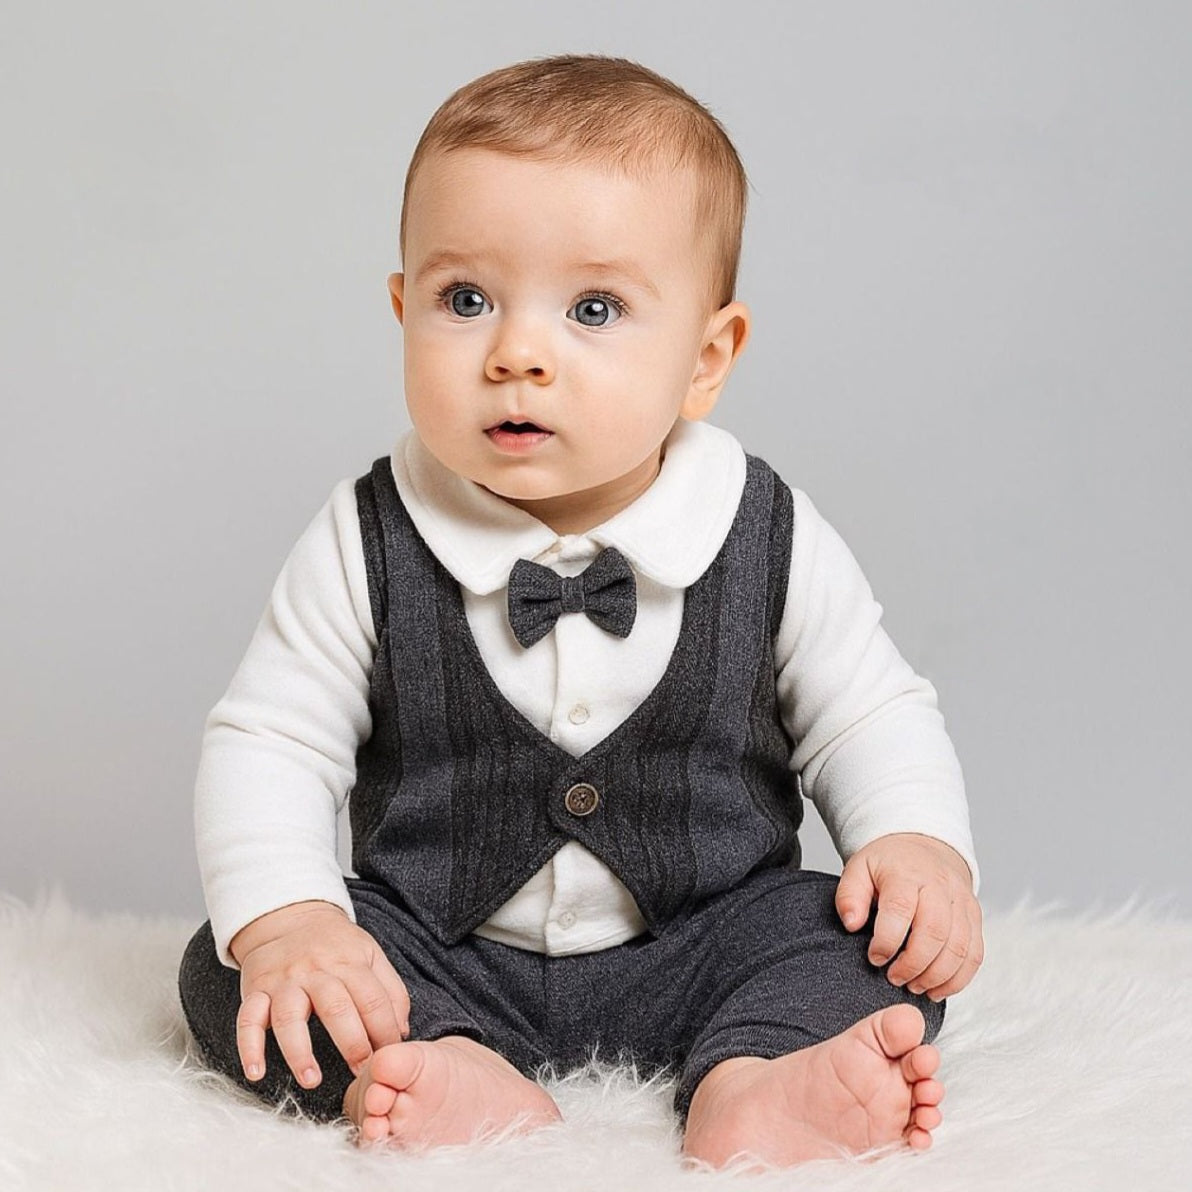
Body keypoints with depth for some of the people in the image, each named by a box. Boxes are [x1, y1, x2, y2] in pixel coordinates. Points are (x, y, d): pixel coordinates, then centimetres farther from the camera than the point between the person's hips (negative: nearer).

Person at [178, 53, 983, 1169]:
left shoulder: (771, 542, -8)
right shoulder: (367, 546, -10)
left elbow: (868, 713, 2)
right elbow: (269, 742, -7)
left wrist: (920, 843, -18)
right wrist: (284, 918, -24)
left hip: (702, 946, 0)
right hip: (438, 958, 1)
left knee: (889, 942, -21)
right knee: (225, 969, -19)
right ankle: (462, 1081, -38)